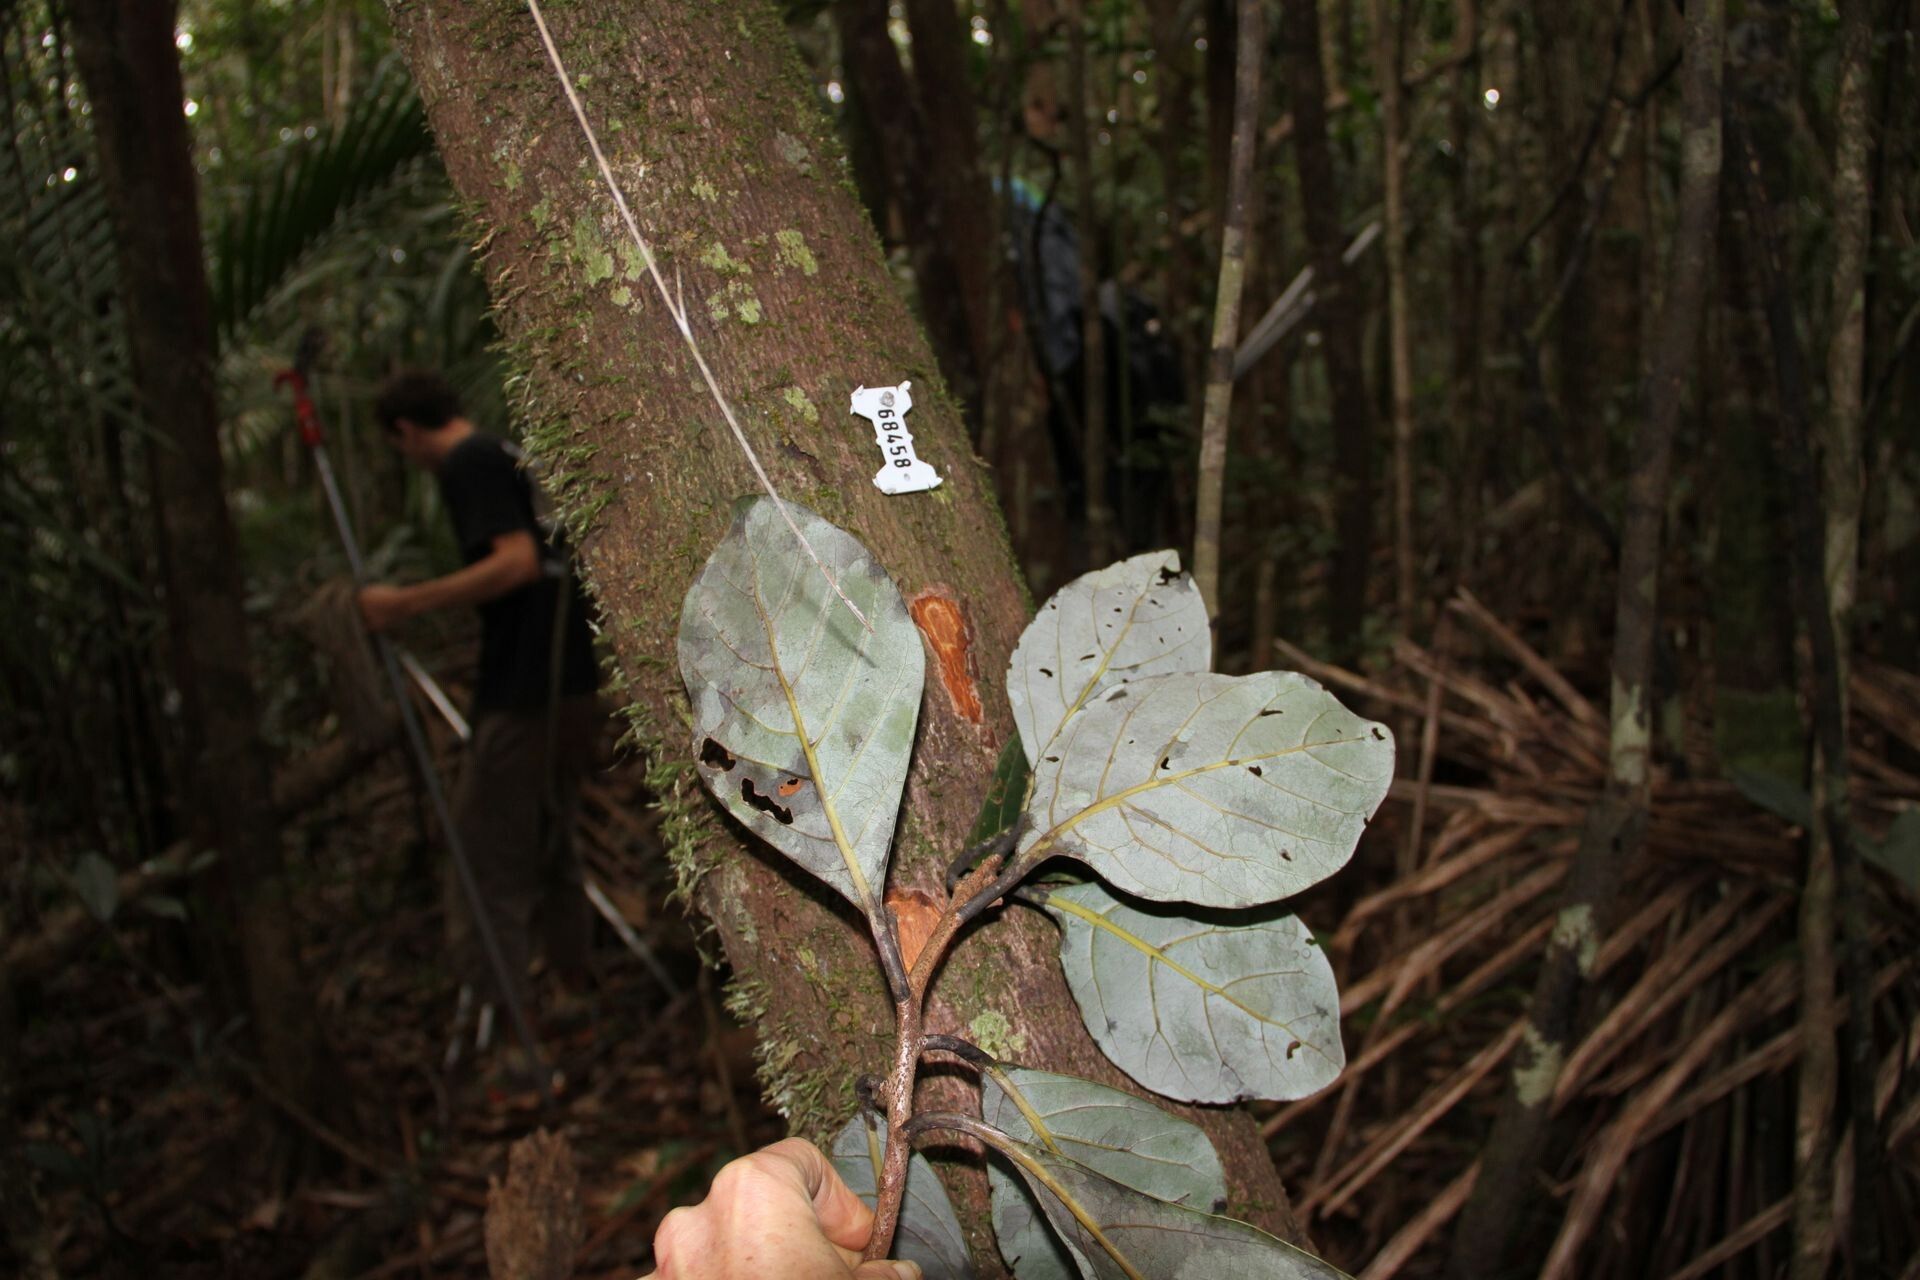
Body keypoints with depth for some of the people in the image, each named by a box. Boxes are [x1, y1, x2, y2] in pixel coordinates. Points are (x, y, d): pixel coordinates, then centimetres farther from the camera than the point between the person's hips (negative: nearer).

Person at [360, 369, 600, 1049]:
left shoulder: (469, 463, -9)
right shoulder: (517, 456, 17)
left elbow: (518, 560, -22)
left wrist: (407, 602, -21)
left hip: (520, 700, -9)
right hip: (573, 690, 9)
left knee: (489, 869, -2)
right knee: (551, 852, 21)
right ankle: (575, 991, 32)